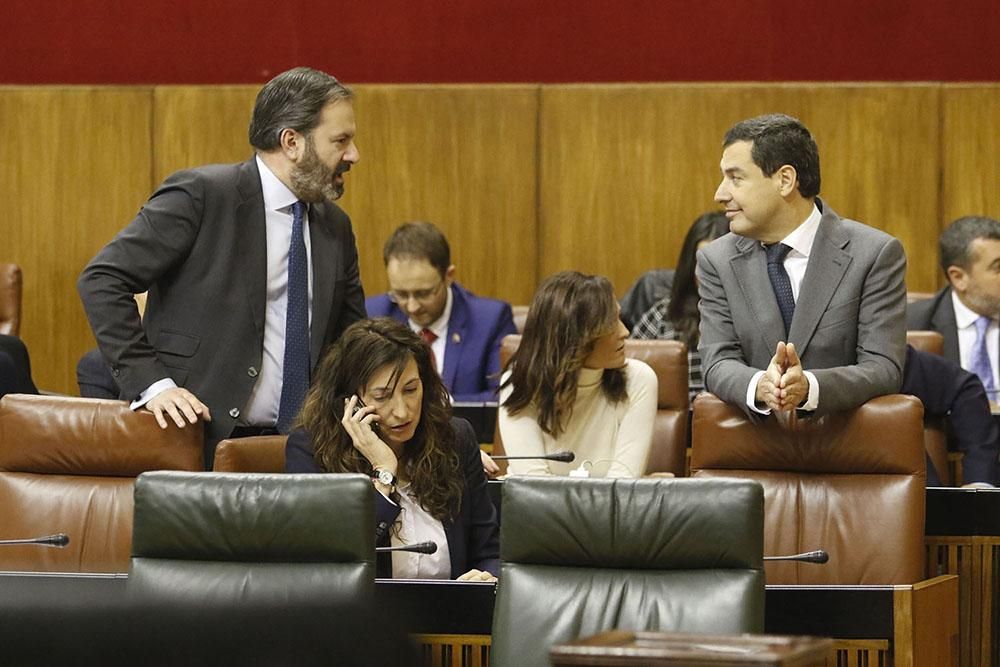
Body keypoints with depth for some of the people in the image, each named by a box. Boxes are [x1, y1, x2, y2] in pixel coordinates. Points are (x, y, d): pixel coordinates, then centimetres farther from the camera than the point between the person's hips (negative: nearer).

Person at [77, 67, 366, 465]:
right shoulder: (200, 195, -6)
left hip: (299, 448, 6)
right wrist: (151, 383, -16)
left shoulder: (335, 227, 14)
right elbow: (101, 280, -9)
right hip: (200, 442, -6)